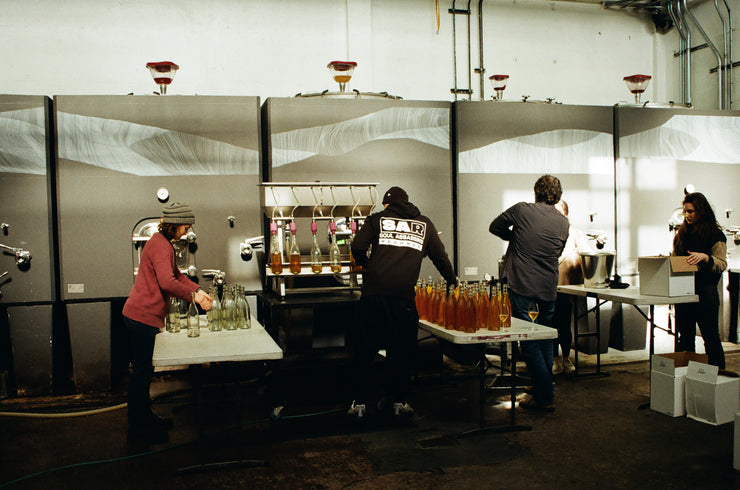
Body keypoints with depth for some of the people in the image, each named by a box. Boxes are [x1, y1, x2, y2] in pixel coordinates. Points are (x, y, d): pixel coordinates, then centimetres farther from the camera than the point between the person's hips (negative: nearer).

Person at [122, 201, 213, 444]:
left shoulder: (162, 242, 17)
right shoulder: (160, 245, -17)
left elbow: (176, 275, 23)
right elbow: (167, 282, -29)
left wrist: (199, 290, 14)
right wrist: (193, 296, -19)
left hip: (141, 315, 11)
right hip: (143, 315, -11)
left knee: (143, 370, 18)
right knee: (142, 371, -3)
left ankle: (144, 417, 30)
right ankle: (138, 429, 6)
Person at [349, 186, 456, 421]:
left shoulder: (377, 219, 12)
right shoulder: (424, 224, 17)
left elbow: (357, 247, 2)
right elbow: (440, 256, 21)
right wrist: (452, 281, 36)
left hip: (373, 293, 0)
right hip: (404, 295, 0)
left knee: (364, 349, 9)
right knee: (402, 351, 12)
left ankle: (359, 403, 13)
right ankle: (400, 401, 17)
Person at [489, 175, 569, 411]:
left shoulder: (521, 210, -3)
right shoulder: (563, 222, 7)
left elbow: (494, 227, 11)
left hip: (521, 285, -4)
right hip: (548, 287, 4)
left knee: (529, 342, 0)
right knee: (546, 340, 20)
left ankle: (545, 397, 1)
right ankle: (544, 389, 30)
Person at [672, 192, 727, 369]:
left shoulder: (715, 235, -4)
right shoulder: (682, 234, 13)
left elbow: (722, 264, -11)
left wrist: (705, 258, -28)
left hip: (705, 292, -6)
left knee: (711, 337, -1)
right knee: (685, 337, 11)